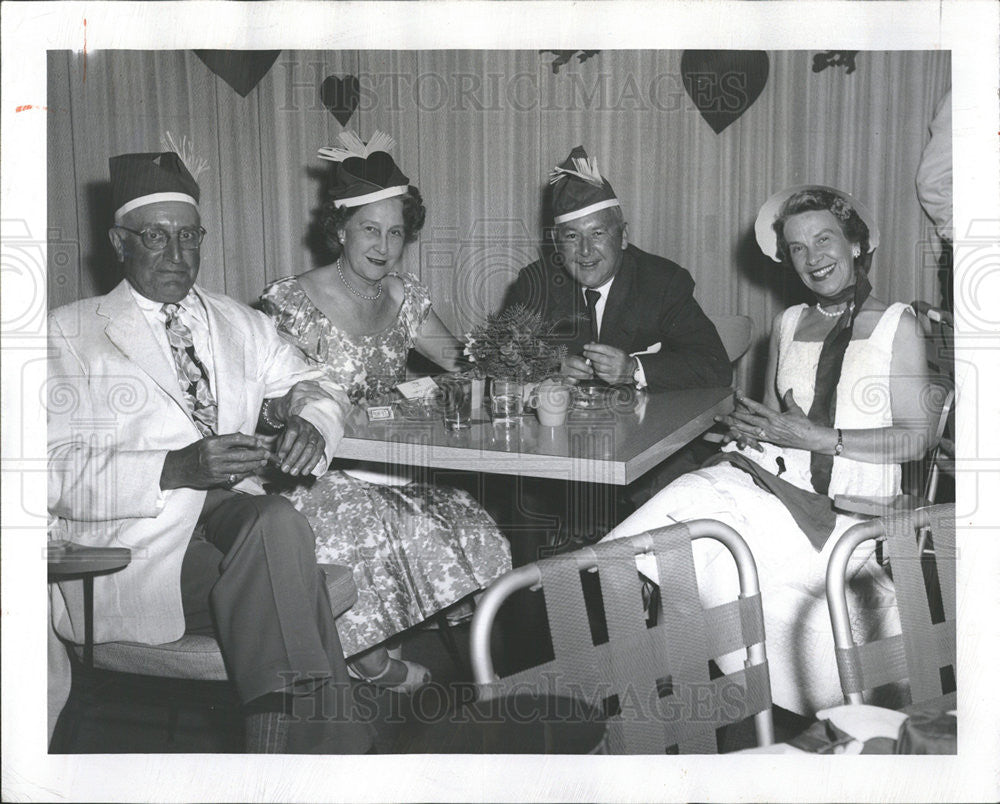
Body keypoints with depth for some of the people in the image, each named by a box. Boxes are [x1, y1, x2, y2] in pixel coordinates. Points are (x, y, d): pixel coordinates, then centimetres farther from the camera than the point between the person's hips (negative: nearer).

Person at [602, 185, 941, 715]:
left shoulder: (896, 325, 5)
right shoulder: (788, 324, 19)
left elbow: (918, 437, -2)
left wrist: (819, 438, -12)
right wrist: (746, 426, -2)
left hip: (848, 501, -4)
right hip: (774, 474, 5)